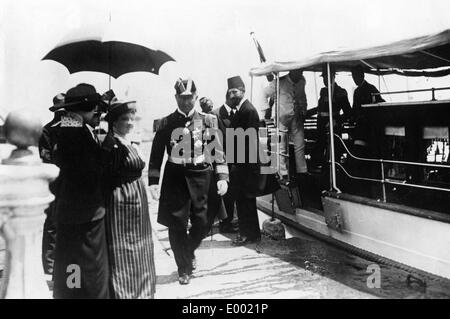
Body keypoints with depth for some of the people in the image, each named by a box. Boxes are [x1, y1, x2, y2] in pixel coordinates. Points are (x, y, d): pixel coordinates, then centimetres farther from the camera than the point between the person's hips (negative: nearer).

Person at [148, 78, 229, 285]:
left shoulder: (207, 121, 4)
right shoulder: (166, 123, 2)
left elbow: (218, 151, 4)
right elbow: (156, 154, 3)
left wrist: (222, 177, -4)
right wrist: (153, 182, -4)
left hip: (201, 177, 1)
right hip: (175, 178, -1)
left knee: (202, 223, 5)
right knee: (177, 225, 1)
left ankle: (189, 251, 38)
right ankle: (184, 268, 20)